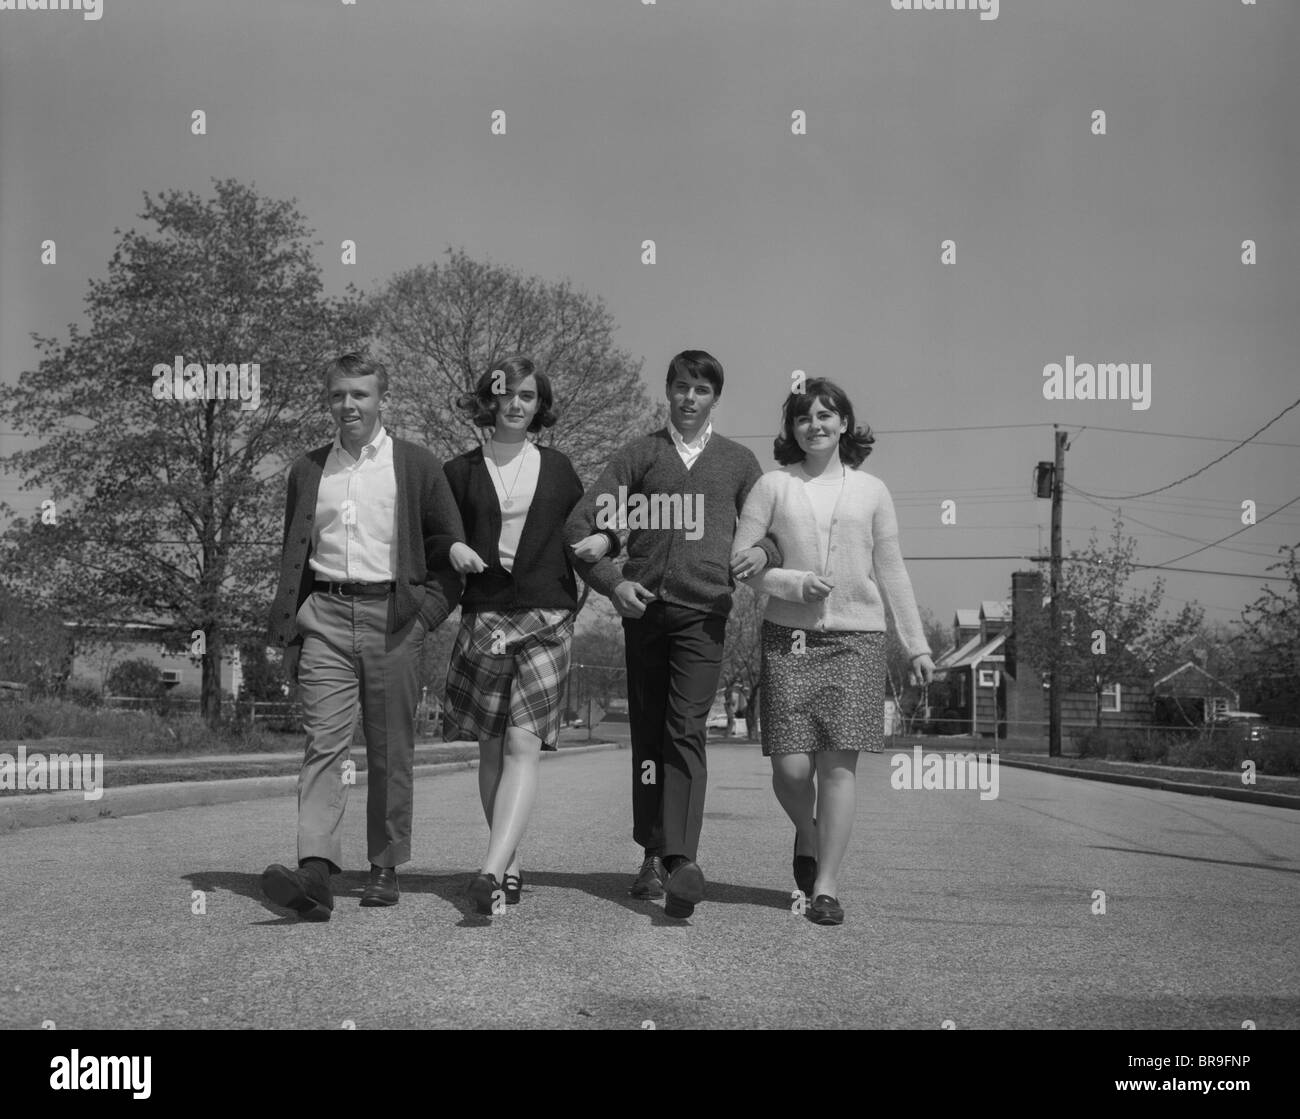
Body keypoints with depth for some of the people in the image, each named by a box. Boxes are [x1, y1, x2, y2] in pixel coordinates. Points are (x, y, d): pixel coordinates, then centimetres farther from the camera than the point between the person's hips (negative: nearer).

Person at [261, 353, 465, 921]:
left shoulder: (417, 466, 6)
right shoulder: (307, 470, 14)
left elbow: (450, 552, 8)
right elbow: (293, 557, 17)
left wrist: (426, 613, -3)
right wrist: (286, 632, 9)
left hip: (392, 617, -1)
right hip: (325, 618, 1)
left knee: (390, 752, 4)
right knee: (324, 742, -11)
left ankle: (385, 869, 15)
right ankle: (316, 873, -21)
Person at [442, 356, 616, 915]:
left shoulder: (557, 468, 12)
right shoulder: (461, 471, 9)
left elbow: (590, 521, 21)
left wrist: (603, 539, 0)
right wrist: (453, 549, -8)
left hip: (547, 618, -1)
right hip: (483, 616, 1)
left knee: (523, 745, -14)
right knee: (491, 749, 5)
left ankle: (492, 868, -23)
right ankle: (511, 865, 16)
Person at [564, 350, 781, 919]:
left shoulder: (738, 462, 14)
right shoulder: (638, 455, 11)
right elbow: (579, 523, 6)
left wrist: (764, 551, -6)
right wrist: (611, 580, -7)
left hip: (703, 611, -1)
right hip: (643, 607, 2)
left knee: (686, 730, -14)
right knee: (647, 733, 6)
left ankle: (682, 860, -21)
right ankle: (653, 856, 16)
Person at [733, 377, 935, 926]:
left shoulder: (871, 490, 11)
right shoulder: (774, 485, 6)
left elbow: (891, 572, 13)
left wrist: (917, 644, 11)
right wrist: (794, 582, -11)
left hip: (856, 638, 1)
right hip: (788, 637, -1)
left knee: (840, 763, -5)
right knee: (790, 765, -6)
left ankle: (826, 885, 3)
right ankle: (806, 835, 27)